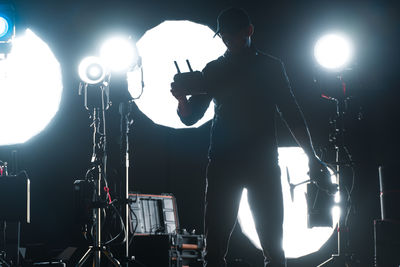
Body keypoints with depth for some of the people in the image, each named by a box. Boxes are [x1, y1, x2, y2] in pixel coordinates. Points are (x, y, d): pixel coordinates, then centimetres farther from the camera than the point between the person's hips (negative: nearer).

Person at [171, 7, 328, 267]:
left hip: (263, 161, -1)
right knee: (215, 243, -4)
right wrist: (182, 97, -14)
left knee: (273, 244, -3)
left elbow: (291, 112, 10)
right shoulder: (213, 70, 12)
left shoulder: (271, 67, 10)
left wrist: (311, 156, 2)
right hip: (223, 163, 1)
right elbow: (190, 117, 9)